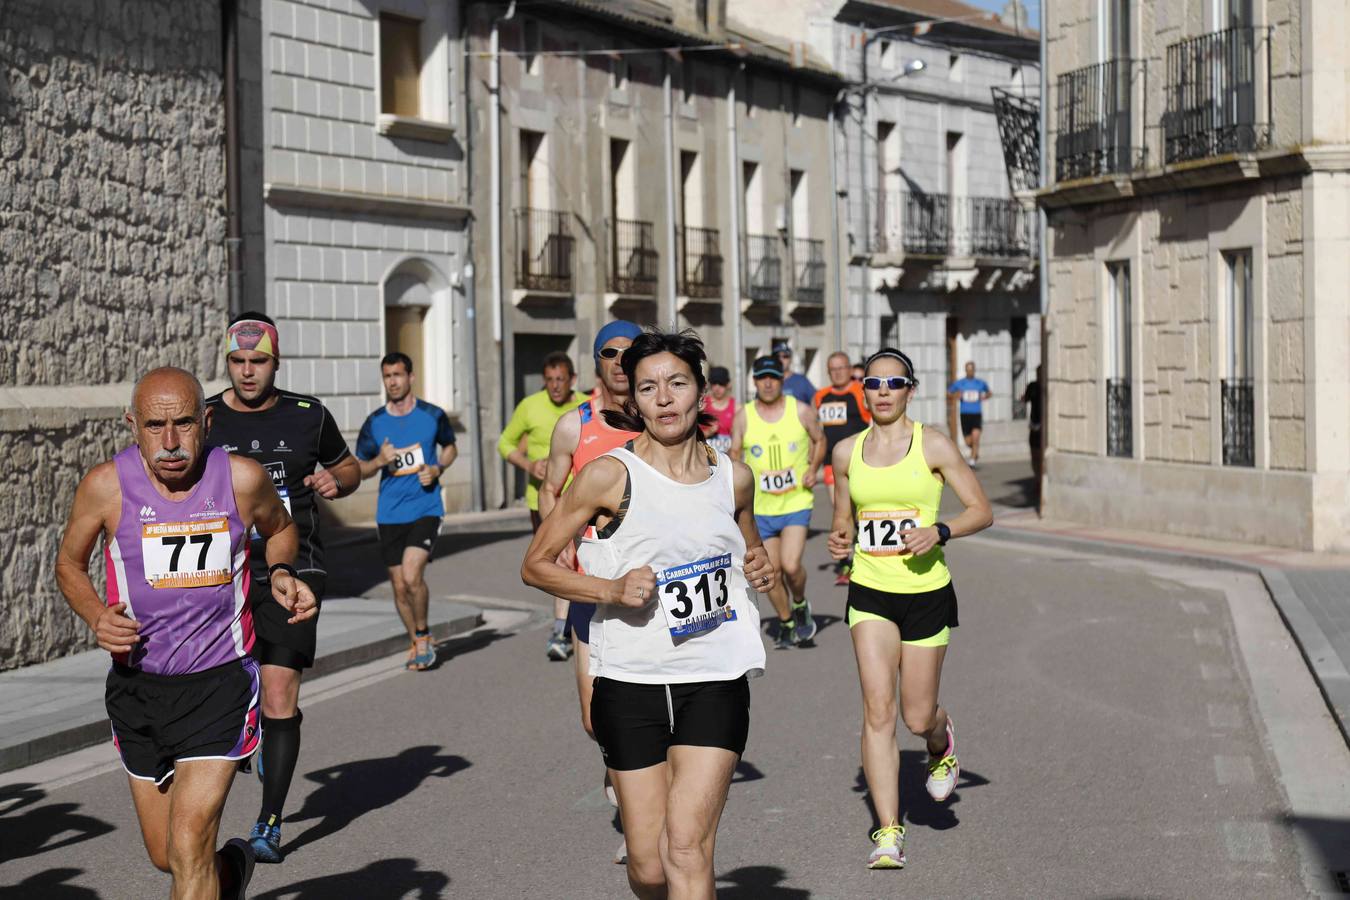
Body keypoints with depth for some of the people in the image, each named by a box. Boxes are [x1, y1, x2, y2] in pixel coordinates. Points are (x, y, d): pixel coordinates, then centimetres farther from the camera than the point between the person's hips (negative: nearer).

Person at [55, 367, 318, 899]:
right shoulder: (106, 486, -10)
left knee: (189, 848, -14)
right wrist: (97, 619, -11)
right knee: (165, 855, 15)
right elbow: (69, 563, 7)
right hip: (138, 684, 2)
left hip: (220, 681, -2)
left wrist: (281, 573, -6)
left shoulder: (242, 479, -10)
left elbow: (279, 528, 14)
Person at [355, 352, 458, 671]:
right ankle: (417, 644, 26)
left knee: (411, 575, -19)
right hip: (389, 513, 3)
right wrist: (380, 461, -11)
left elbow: (450, 447, 16)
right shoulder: (374, 423, 2)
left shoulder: (433, 415, -1)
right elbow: (359, 469, 11)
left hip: (426, 509, -3)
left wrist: (437, 469, -5)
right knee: (399, 586, 7)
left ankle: (423, 635, 5)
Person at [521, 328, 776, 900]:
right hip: (630, 684, -1)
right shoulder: (608, 476, -6)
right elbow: (536, 564, 0)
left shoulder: (735, 478, 6)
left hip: (714, 681, 1)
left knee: (687, 848, -13)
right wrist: (613, 590, -14)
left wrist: (760, 569, 3)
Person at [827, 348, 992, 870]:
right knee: (877, 710, -9)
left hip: (926, 592, -2)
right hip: (870, 593, 2)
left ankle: (941, 745, 43)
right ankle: (888, 832, -5)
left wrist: (940, 532, -20)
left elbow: (981, 511, -2)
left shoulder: (933, 445, -5)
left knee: (917, 716, 5)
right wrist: (840, 540, -4)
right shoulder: (847, 452, 5)